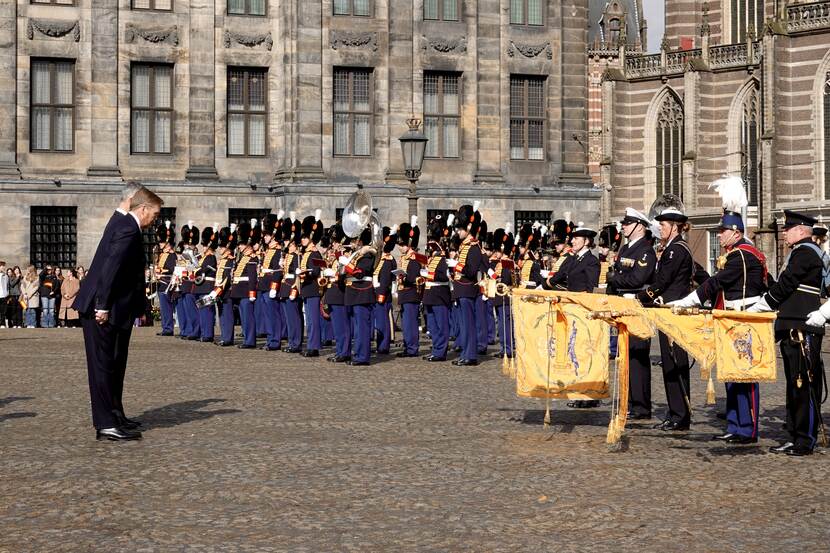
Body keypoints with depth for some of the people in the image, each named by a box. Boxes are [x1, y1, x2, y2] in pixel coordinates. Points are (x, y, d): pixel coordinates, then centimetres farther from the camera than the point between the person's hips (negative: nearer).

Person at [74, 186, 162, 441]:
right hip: (103, 308, -10)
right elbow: (110, 268, -24)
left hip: (104, 307, 10)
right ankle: (107, 425, -5)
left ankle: (114, 416, 26)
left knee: (114, 364, 17)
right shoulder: (129, 230, -17)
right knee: (104, 365, -7)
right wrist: (103, 305, -23)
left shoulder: (121, 224, 15)